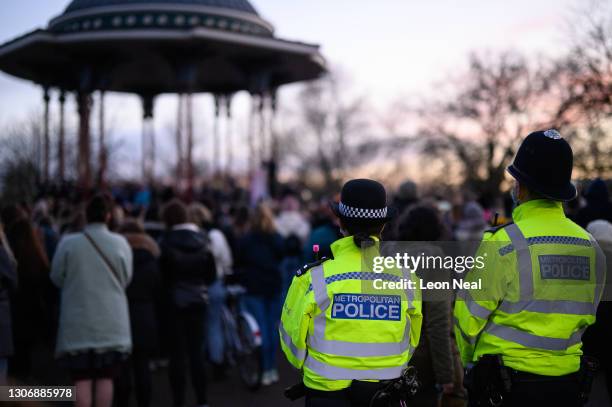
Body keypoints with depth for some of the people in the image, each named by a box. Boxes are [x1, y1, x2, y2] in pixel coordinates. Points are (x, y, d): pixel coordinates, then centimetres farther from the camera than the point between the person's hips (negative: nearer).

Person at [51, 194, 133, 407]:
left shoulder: (68, 243, -9)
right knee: (105, 378, 8)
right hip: (111, 323, 1)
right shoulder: (120, 243, -7)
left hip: (78, 323, 0)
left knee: (82, 379, 5)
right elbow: (126, 279, 0)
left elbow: (57, 277, 1)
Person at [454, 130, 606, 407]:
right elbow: (585, 317, 12)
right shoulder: (591, 246, 1)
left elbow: (470, 314, -9)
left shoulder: (505, 243, -16)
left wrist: (470, 361, 10)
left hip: (506, 383, -5)